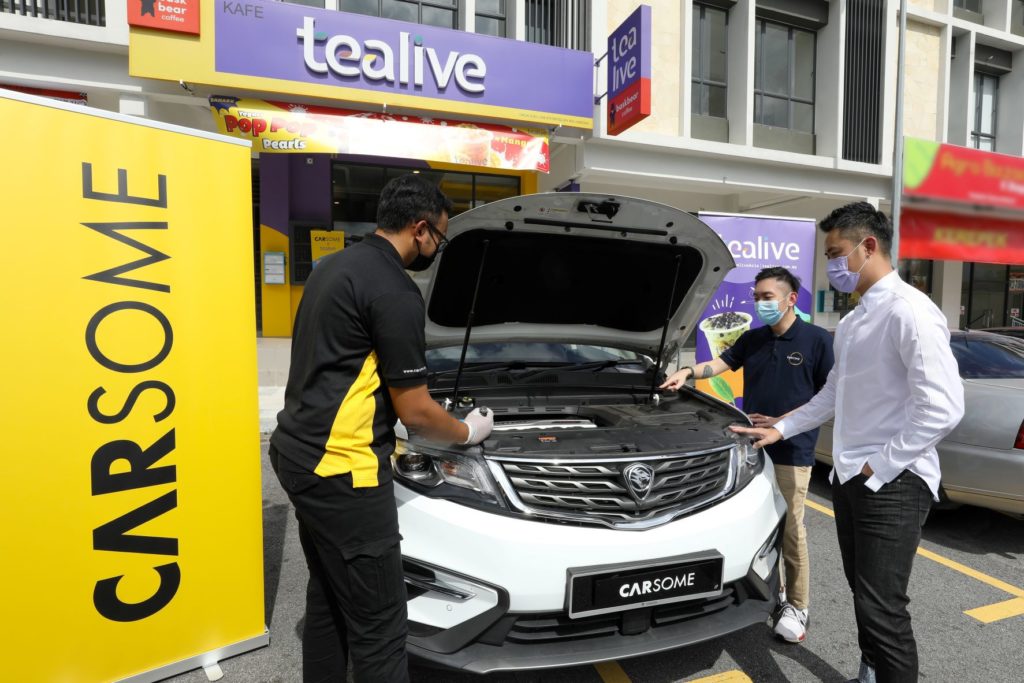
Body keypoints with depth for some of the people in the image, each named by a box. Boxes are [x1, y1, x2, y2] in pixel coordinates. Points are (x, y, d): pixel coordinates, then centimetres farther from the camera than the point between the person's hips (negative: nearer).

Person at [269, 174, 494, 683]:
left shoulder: (334, 266, 12)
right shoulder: (394, 292, -18)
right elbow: (415, 411, -14)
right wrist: (468, 432, 5)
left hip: (299, 452, 10)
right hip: (340, 468, -10)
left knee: (327, 596, 23)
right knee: (378, 622, 1)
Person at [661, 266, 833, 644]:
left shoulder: (817, 340, -6)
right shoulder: (752, 339, 10)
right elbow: (719, 364, 12)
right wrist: (688, 372, -9)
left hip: (792, 452, -5)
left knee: (791, 530, 2)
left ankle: (797, 606, 17)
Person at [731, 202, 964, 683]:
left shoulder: (908, 311, -16)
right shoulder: (852, 322, 13)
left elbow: (943, 408, -23)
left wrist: (881, 465, -17)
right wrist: (781, 429, 17)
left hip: (892, 484, -9)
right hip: (848, 478, 9)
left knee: (883, 607, -4)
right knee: (864, 595, 21)